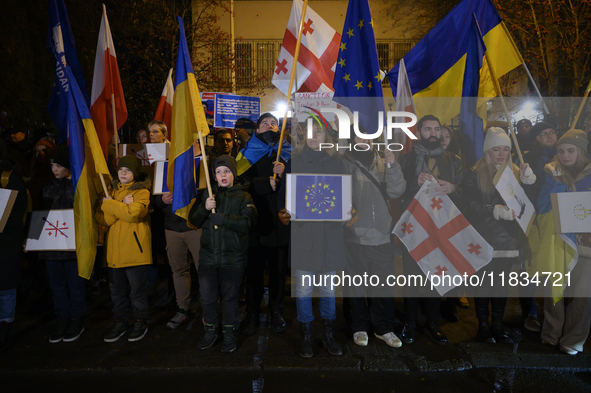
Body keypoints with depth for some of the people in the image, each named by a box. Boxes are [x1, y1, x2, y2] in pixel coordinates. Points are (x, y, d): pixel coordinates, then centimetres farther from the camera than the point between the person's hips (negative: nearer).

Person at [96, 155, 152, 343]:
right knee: (117, 288, 13)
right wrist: (121, 206, -13)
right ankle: (120, 322, 29)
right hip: (115, 249, 5)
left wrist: (110, 204, -9)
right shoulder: (112, 190, 13)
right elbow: (102, 218, 1)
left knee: (137, 289, 4)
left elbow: (132, 214, -20)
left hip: (135, 249, -5)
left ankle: (140, 322, 22)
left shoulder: (142, 192, -3)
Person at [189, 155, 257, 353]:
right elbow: (193, 220, 7)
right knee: (207, 296, 9)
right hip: (208, 255, 3)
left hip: (233, 257, -3)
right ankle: (211, 331, 30)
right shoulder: (207, 194, 10)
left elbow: (249, 222, -15)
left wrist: (222, 219, -21)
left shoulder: (243, 196, -1)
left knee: (229, 296, 8)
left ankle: (229, 333, 27)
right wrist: (204, 208, -12)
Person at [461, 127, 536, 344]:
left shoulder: (515, 173, 10)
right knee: (483, 283, 3)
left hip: (508, 238, 4)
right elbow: (471, 204, -12)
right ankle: (483, 325, 17)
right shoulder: (474, 174, -3)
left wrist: (528, 181, -10)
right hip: (483, 239, -4)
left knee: (502, 283, 11)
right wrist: (496, 210, -25)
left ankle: (497, 326, 24)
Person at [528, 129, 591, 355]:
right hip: (554, 241, 1)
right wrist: (556, 182, -14)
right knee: (553, 288, 7)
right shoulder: (551, 172, 3)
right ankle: (552, 335, 25)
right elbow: (541, 207, -2)